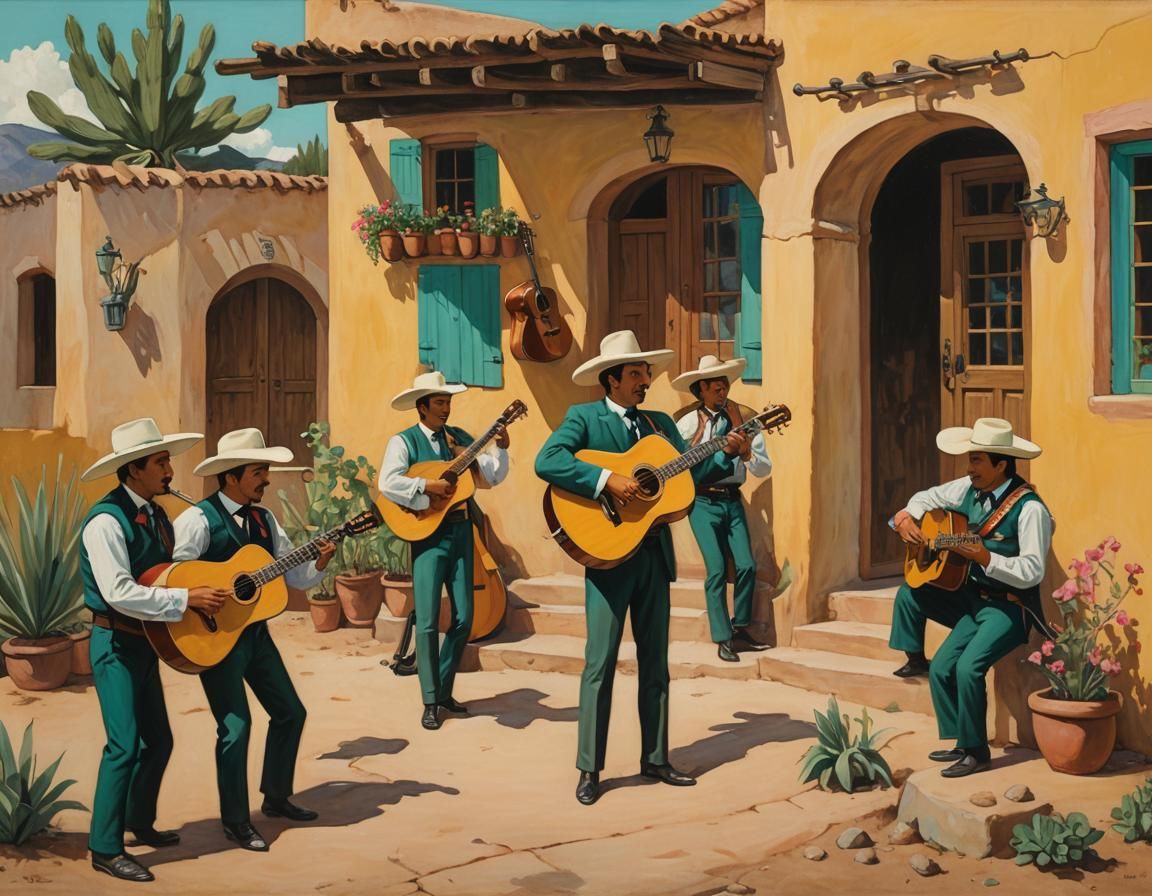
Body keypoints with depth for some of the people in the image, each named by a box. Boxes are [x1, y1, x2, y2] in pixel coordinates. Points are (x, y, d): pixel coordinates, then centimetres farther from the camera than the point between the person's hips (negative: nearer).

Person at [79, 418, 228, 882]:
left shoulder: (155, 515, 8)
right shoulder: (106, 521, -19)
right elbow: (119, 593, -27)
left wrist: (208, 588, 1)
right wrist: (187, 599, -25)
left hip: (144, 642, 9)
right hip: (116, 643, -9)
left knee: (158, 741, 16)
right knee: (125, 745, -10)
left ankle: (140, 822, 35)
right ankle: (105, 848, -1)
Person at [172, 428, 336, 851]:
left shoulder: (264, 519, 8)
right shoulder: (199, 519, -15)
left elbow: (295, 575, 9)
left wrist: (319, 562, -9)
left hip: (255, 631, 8)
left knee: (290, 712, 13)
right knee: (236, 725, -9)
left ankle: (276, 797, 32)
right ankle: (235, 822, 7)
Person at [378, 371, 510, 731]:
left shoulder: (460, 438, 11)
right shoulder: (404, 441, -3)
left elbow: (493, 476, 7)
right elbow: (387, 483, -17)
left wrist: (500, 447, -8)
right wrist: (428, 487, -21)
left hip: (461, 532, 5)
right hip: (428, 535, -5)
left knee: (463, 618, 6)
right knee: (428, 621, -5)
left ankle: (444, 691, 22)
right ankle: (430, 701, 4)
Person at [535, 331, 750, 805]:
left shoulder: (661, 423, 14)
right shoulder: (584, 417, -4)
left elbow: (692, 472, 10)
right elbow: (546, 462, -19)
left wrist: (728, 455, -6)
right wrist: (608, 479, -24)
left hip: (654, 553, 6)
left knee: (655, 660, 11)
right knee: (601, 660, -4)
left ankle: (655, 759, 21)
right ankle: (589, 769, 3)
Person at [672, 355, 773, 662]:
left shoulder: (744, 418, 6)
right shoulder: (690, 421, -2)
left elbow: (765, 468, 6)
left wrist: (746, 453, -11)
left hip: (732, 500, 3)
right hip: (703, 501, -3)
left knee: (746, 565, -6)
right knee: (717, 569, -8)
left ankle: (739, 626, 16)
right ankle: (722, 639, 2)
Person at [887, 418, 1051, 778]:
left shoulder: (1030, 508, -18)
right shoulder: (969, 488, 4)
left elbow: (1032, 572, -24)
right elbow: (929, 497, 23)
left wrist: (987, 559, -34)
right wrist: (906, 515, 3)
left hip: (1009, 607, -8)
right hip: (972, 596, 8)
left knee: (968, 667, -24)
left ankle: (976, 751, -8)